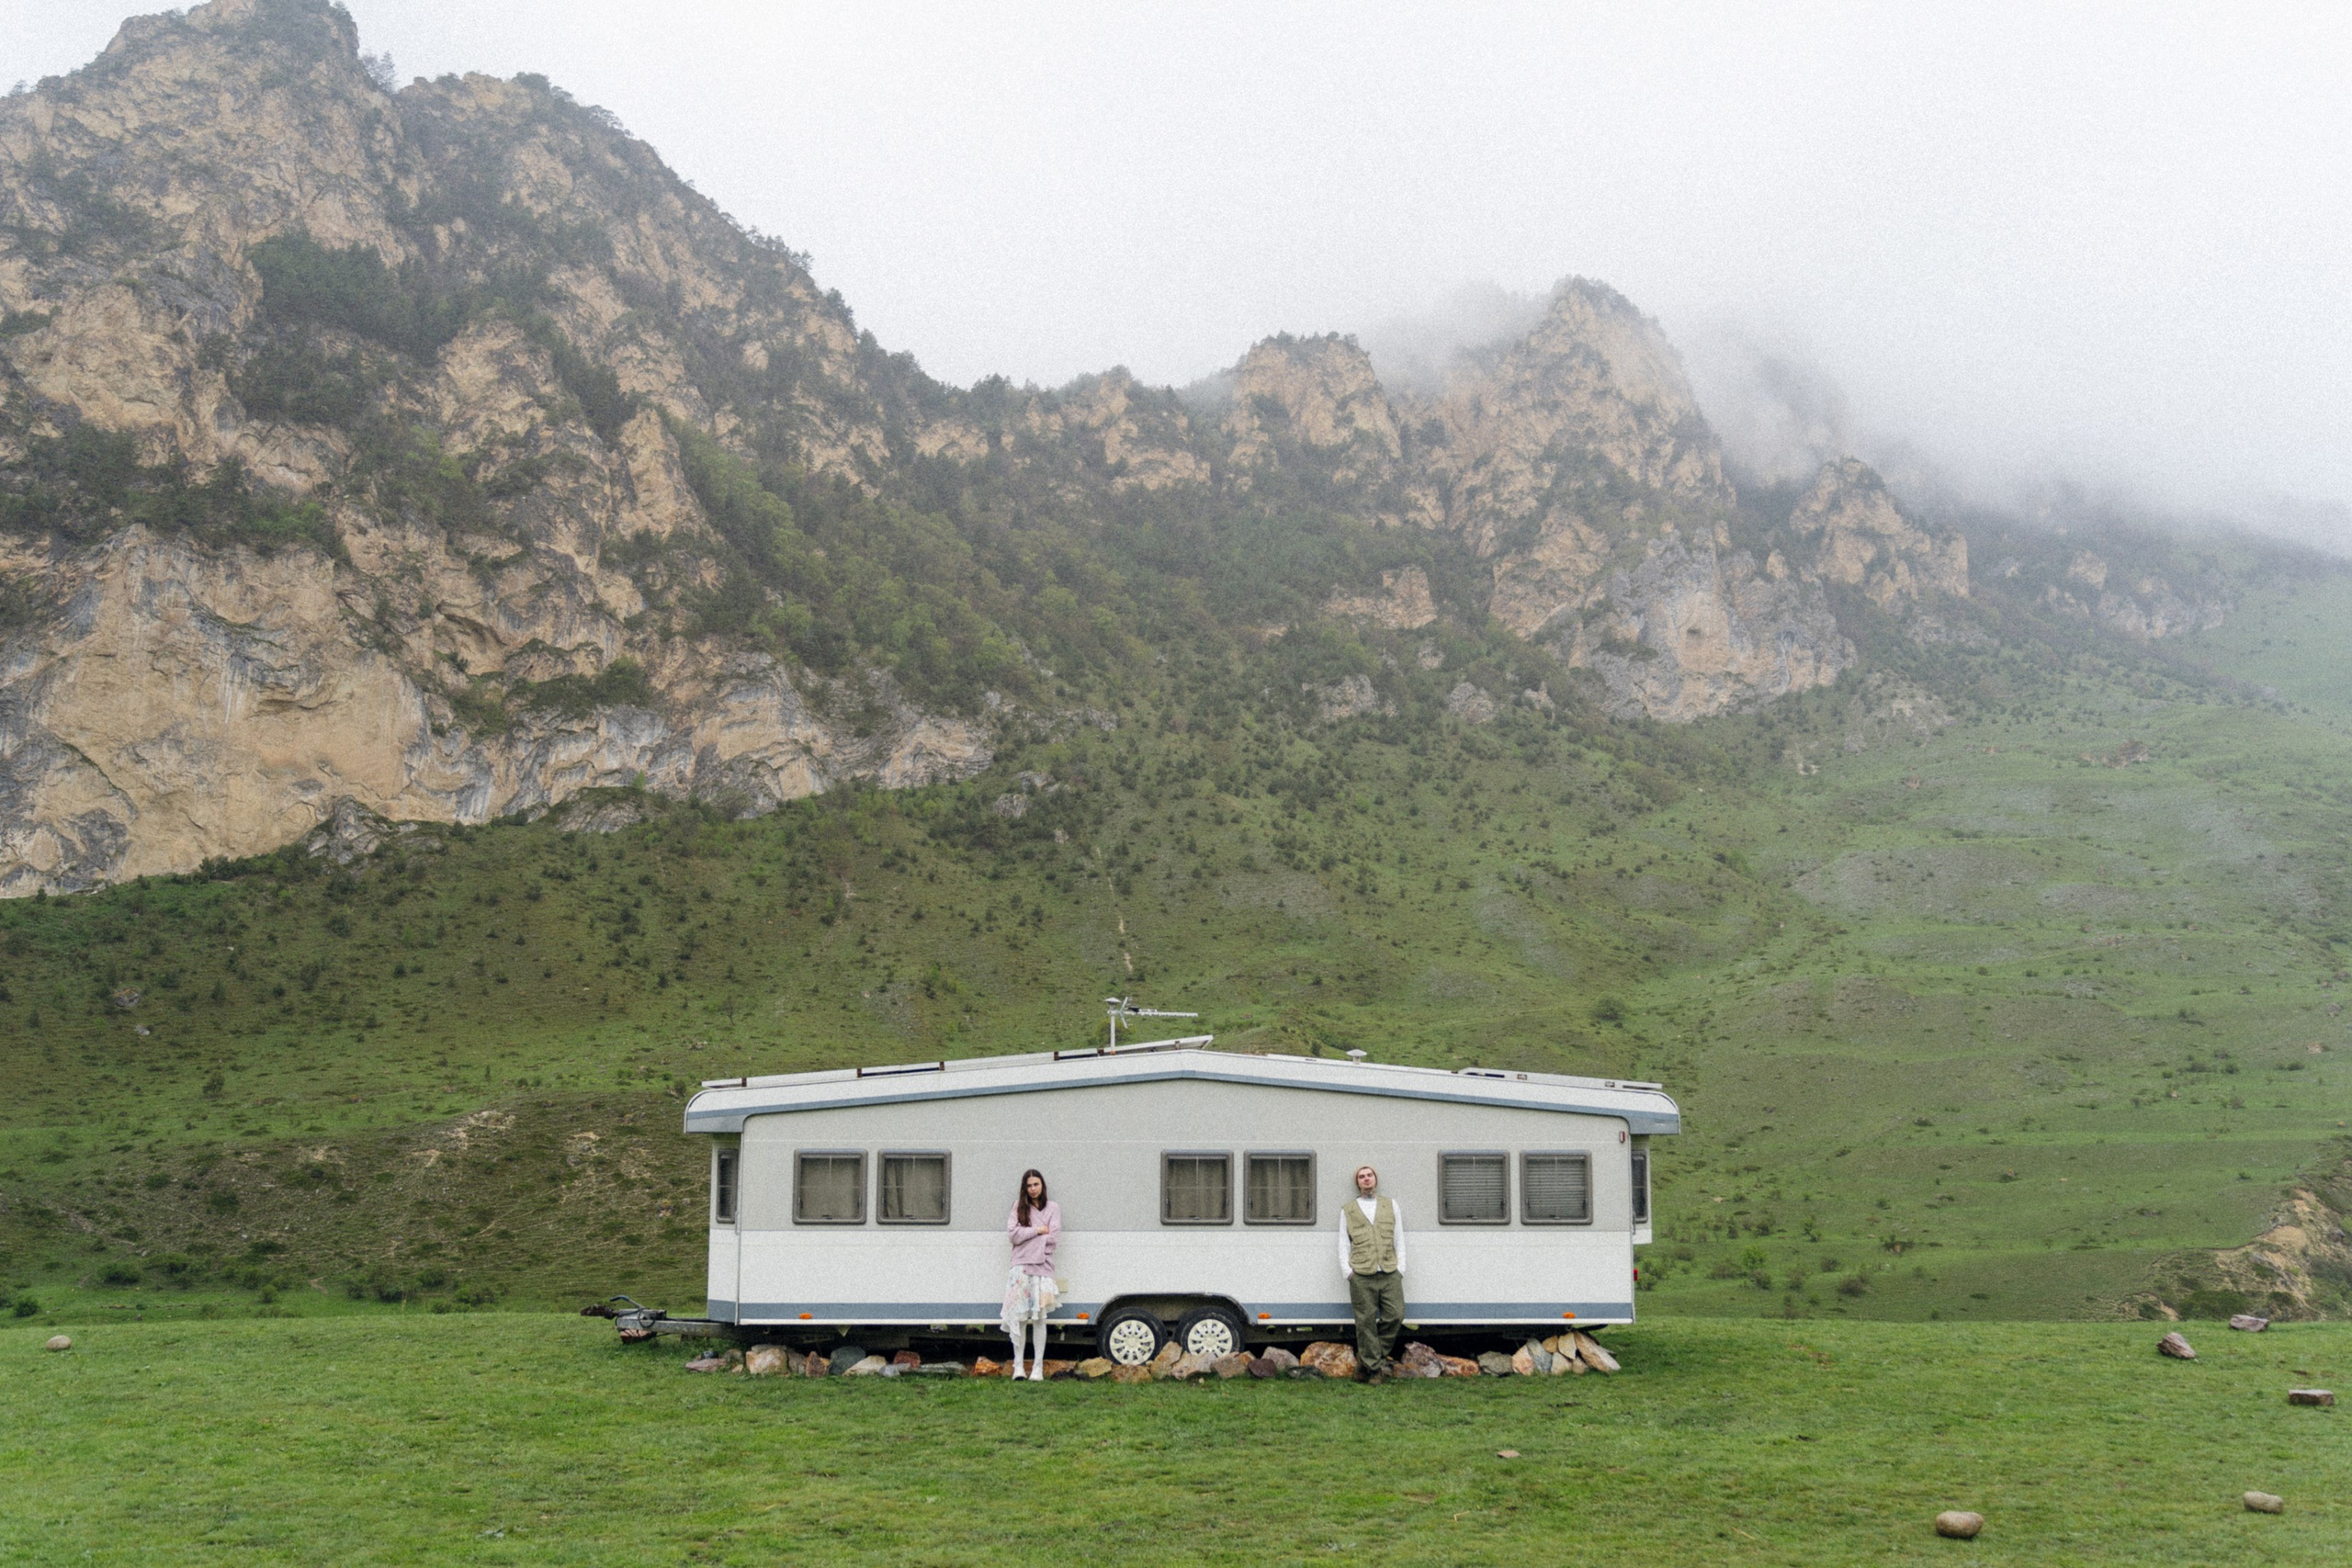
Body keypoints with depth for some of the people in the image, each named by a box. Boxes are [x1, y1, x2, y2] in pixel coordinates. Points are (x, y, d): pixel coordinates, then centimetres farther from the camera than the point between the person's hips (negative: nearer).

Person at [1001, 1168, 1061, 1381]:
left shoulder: (1052, 1208, 8)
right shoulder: (1019, 1206, 11)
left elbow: (1054, 1239, -2)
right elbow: (1013, 1233, -1)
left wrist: (1026, 1236, -3)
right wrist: (1038, 1230, -5)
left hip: (1042, 1266, -1)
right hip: (1021, 1266, 1)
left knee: (1039, 1318, -3)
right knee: (1018, 1317, -3)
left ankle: (1038, 1368, -1)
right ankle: (1018, 1365, 1)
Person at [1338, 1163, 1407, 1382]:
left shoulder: (1390, 1205, 18)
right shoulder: (1347, 1210, 14)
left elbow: (1399, 1239, 16)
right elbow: (1343, 1244, 12)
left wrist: (1400, 1268, 6)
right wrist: (1348, 1271, 0)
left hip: (1390, 1273, 2)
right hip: (1361, 1276, -2)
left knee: (1396, 1315, -8)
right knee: (1366, 1322, -5)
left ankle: (1367, 1358, 8)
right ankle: (1373, 1367, 4)